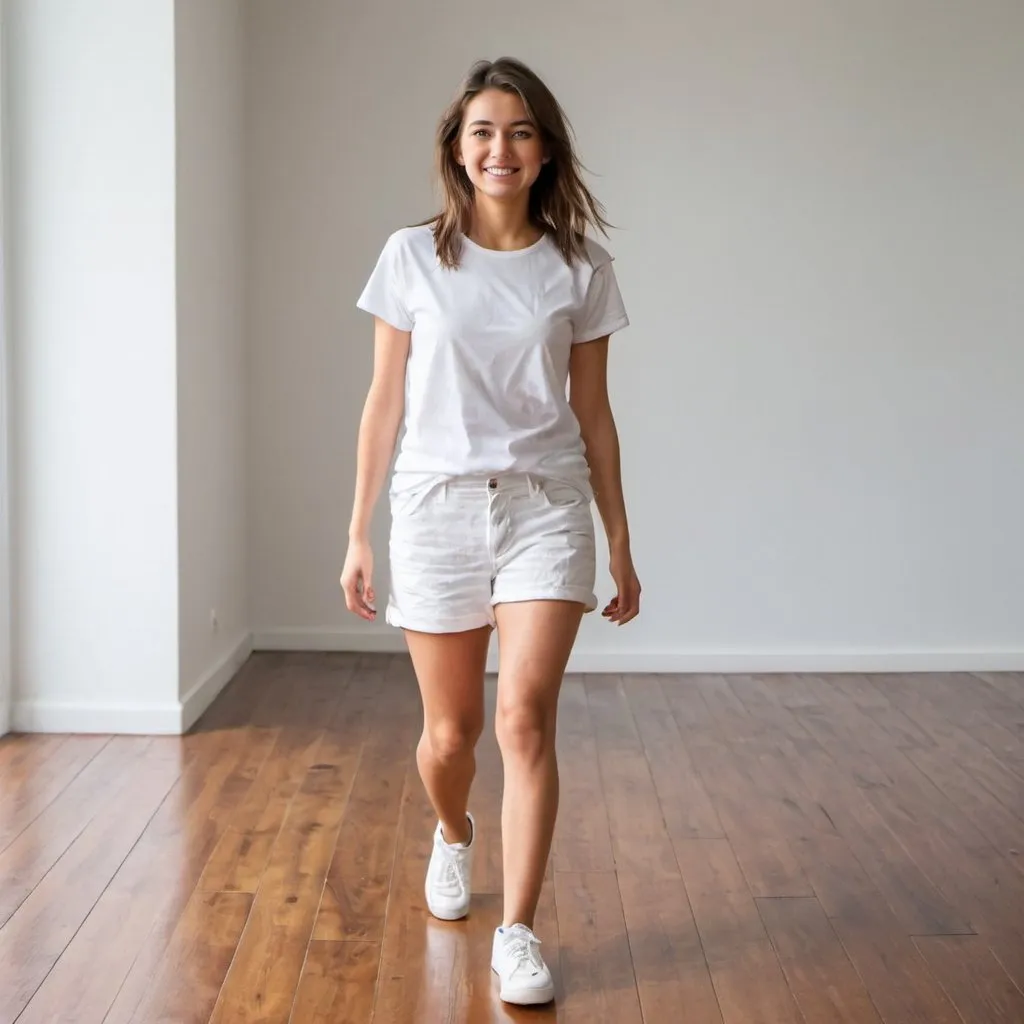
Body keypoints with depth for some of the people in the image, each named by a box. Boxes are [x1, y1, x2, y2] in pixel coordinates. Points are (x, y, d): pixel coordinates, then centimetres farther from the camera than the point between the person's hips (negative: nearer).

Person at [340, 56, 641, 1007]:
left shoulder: (578, 269, 3)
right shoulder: (412, 256, 1)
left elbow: (593, 414, 7)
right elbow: (385, 402, 4)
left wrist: (621, 544, 9)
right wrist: (358, 533, 4)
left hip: (546, 508, 0)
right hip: (436, 507, 1)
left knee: (525, 718, -12)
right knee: (450, 729, 11)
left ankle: (518, 932, 1)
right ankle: (453, 836, 44)